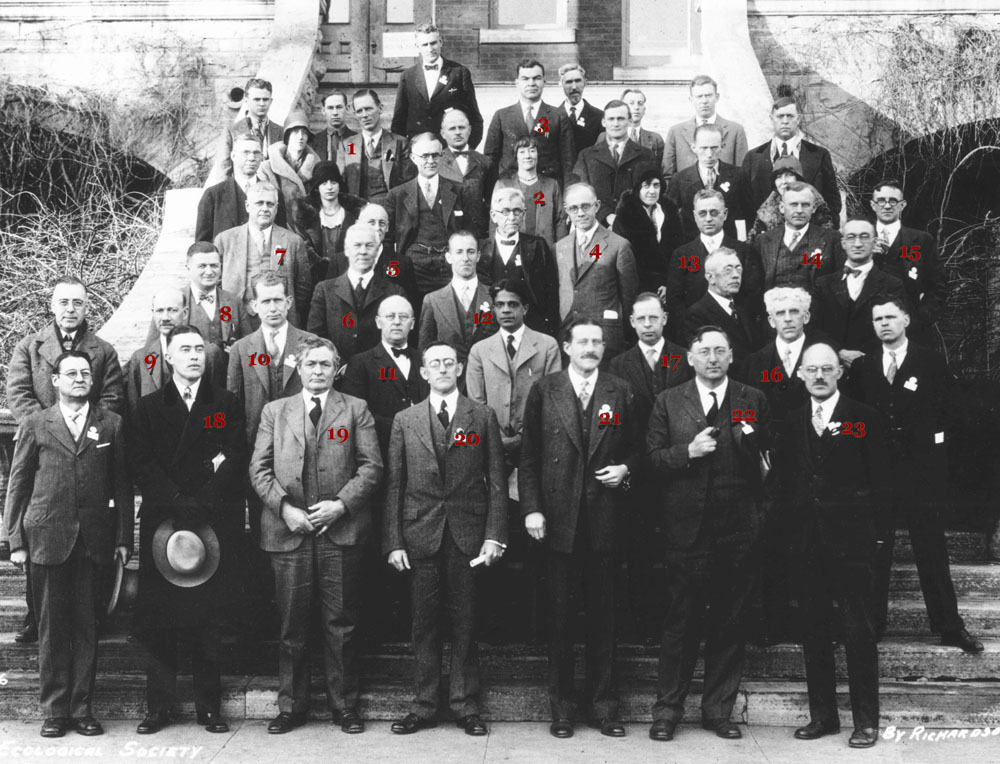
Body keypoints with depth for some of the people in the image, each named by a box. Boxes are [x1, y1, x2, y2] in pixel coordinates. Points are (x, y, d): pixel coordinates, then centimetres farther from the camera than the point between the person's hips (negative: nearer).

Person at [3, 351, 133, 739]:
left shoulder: (111, 424, 8)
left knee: (87, 626, 5)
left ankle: (82, 708, 13)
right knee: (52, 627, 4)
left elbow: (122, 485, 7)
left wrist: (124, 538, 1)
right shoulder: (34, 425, 7)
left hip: (93, 541, 1)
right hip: (47, 538, 0)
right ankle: (55, 710, 13)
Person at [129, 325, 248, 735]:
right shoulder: (149, 407, 11)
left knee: (209, 620, 1)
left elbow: (235, 460, 0)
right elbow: (141, 464, 1)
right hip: (161, 522, 1)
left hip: (214, 523, -1)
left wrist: (201, 506, -11)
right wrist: (177, 502, -12)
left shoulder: (227, 404, 9)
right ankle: (158, 705, 11)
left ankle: (209, 705, 9)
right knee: (157, 620, 2)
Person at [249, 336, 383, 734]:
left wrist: (341, 503, -11)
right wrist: (285, 508, -7)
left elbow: (371, 466, 2)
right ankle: (291, 706, 18)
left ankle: (345, 705, 15)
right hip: (289, 532, 1)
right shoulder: (274, 411, 13)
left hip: (341, 531, -1)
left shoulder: (356, 410, 9)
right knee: (292, 626, 7)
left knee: (341, 624, 4)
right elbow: (259, 469, 7)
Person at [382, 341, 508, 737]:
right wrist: (393, 542, -1)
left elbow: (496, 481, 3)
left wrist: (495, 536, -5)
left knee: (465, 625, 5)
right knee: (424, 625, 7)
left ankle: (466, 706, 16)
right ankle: (424, 707, 17)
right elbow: (393, 485, 6)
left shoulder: (483, 417, 6)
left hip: (468, 535, -1)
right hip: (421, 535, 1)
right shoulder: (405, 421, 8)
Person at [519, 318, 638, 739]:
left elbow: (634, 447, 14)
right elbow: (528, 456, 1)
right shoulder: (544, 390, 3)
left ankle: (603, 704, 19)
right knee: (560, 614, 7)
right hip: (558, 518, -1)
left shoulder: (620, 392, 7)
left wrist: (625, 469, -7)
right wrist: (531, 508, -6)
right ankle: (561, 707, 17)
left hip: (604, 519, 1)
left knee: (603, 614, 8)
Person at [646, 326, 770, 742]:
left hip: (739, 528, 1)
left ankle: (718, 709, 21)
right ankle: (667, 710, 15)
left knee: (730, 624, 8)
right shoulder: (668, 401, 6)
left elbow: (769, 455, 5)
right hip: (686, 527, -1)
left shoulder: (754, 400, 7)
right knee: (680, 623, 4)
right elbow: (652, 455, 1)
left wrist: (764, 511, -3)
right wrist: (688, 451, -15)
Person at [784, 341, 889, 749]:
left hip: (851, 538, -4)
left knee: (859, 631, 1)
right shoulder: (792, 422, 11)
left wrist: (878, 532, -8)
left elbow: (879, 479, -2)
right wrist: (789, 530, 3)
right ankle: (823, 715, 20)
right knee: (813, 631, 10)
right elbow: (789, 480, 10)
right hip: (807, 540, 4)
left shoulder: (864, 418, 0)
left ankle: (866, 719, 11)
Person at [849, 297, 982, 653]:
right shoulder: (861, 365, 7)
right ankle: (872, 622, 17)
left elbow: (948, 408, 2)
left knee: (932, 550, 3)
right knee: (874, 552, 7)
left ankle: (949, 626, 12)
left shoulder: (931, 362, 2)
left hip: (920, 467, -1)